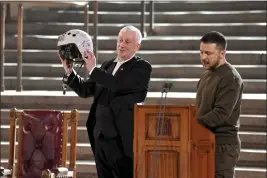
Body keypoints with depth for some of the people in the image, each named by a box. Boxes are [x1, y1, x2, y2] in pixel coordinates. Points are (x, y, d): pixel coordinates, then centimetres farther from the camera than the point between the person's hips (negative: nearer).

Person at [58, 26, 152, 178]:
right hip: (101, 136, 7)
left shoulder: (143, 67, -4)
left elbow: (120, 85, -20)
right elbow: (85, 90, 17)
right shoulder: (108, 65, 16)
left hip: (122, 139, -7)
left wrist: (93, 69, -19)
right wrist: (69, 71, 2)